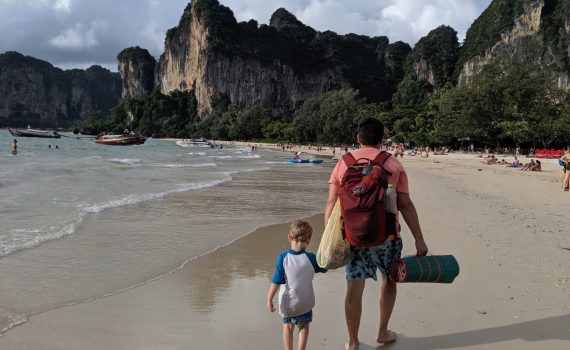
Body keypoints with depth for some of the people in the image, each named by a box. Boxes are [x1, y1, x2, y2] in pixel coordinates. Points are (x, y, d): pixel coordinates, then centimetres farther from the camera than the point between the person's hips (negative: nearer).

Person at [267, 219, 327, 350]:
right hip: (304, 303, 0)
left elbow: (276, 281, -15)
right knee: (304, 326, 20)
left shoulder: (283, 257, -17)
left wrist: (269, 299, -7)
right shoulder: (310, 258, -15)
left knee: (287, 326, 22)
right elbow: (324, 267, 3)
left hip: (286, 303, 0)